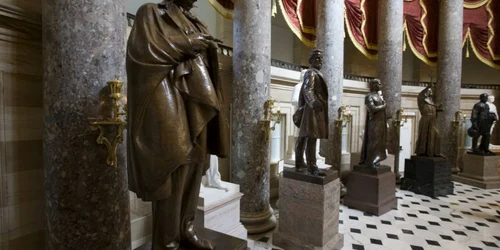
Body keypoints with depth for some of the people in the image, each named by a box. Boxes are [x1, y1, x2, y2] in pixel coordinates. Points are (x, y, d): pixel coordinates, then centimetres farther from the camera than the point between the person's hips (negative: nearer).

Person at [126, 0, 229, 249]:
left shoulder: (195, 23, 26)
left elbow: (204, 56, 25)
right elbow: (147, 49, -9)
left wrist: (206, 46, 3)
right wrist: (191, 43, -5)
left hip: (195, 100, 7)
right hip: (167, 98, -7)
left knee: (193, 163, 4)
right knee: (173, 168, -11)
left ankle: (185, 230, 16)